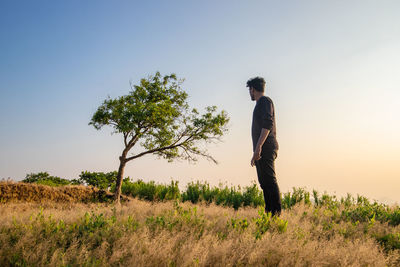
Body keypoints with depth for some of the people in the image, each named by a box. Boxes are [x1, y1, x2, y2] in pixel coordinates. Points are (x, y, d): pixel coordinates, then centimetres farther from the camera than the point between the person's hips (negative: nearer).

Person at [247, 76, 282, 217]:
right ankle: (269, 211, 9)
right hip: (262, 150, 10)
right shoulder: (260, 104, 26)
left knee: (269, 180, -14)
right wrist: (255, 153, 28)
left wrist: (258, 146, -25)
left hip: (266, 147, -10)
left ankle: (276, 212, -15)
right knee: (264, 181, 7)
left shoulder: (265, 101, -4)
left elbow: (268, 124, -18)